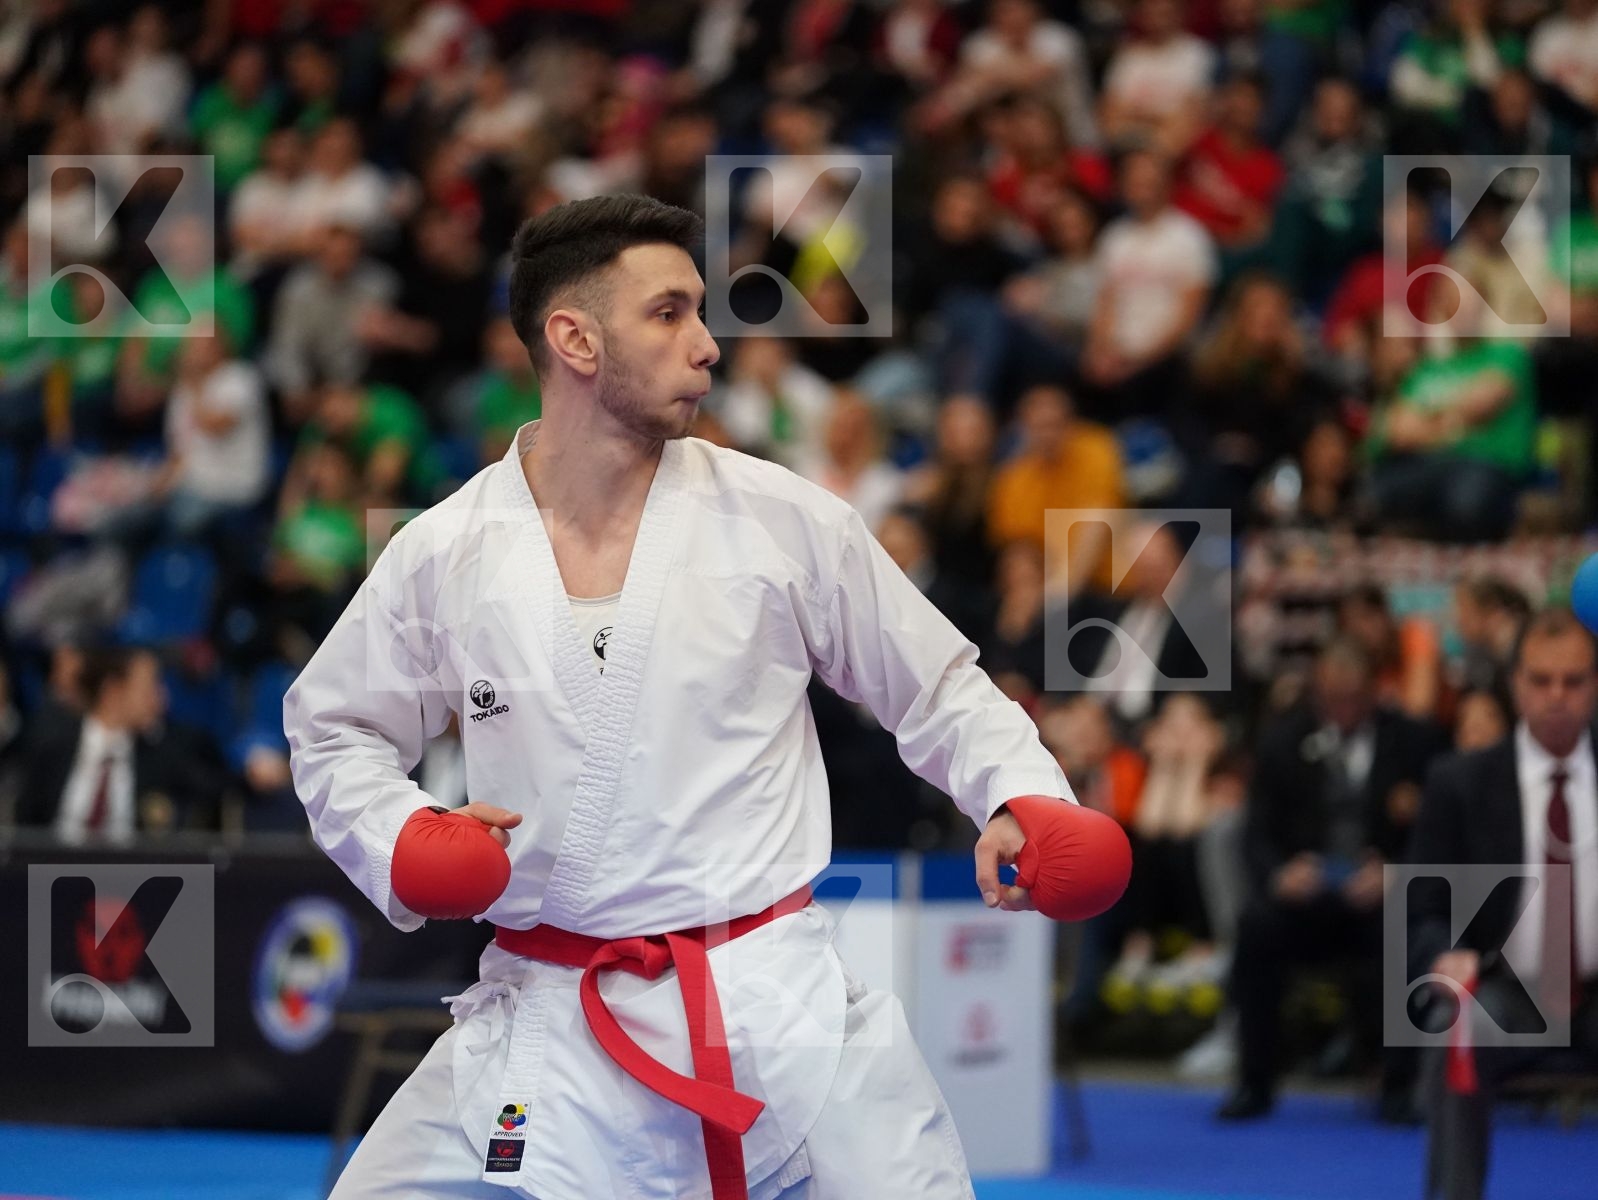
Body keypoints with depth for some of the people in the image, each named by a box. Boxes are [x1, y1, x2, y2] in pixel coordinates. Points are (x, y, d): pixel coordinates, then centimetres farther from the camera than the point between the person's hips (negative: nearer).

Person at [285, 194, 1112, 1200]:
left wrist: (1023, 797, -11)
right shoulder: (442, 557, 0)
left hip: (778, 1003, -1)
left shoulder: (781, 520, -3)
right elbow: (334, 730, 15)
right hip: (550, 1030, 1)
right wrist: (400, 838, -4)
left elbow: (938, 690, 7)